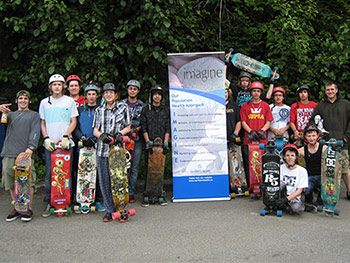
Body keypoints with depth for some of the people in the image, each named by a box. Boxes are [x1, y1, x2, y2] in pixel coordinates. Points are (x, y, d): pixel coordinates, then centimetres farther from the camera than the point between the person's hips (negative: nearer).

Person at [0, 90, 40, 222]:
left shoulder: (33, 115, 16)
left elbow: (35, 132, 1)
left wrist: (31, 147, -15)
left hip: (26, 153, -3)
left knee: (28, 182, -7)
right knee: (11, 183, 4)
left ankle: (29, 209, 1)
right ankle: (16, 208, 15)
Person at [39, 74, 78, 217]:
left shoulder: (70, 101, 7)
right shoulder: (44, 102, 13)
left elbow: (73, 121, 4)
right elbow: (42, 123, 14)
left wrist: (66, 136, -10)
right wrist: (46, 138, -2)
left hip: (65, 142, -1)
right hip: (50, 143, 1)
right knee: (49, 174, 1)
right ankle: (49, 203, 9)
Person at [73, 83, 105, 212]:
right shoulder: (80, 109, 14)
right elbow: (75, 127, 8)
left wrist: (95, 139, -11)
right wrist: (83, 138, -8)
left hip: (97, 147, -1)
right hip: (82, 147, 1)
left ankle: (98, 201, 6)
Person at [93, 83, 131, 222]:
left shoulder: (123, 107, 9)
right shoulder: (99, 110, 15)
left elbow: (128, 127, 10)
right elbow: (95, 131, 11)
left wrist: (120, 133, -10)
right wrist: (102, 135, -11)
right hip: (102, 149, 3)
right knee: (104, 181, 2)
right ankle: (109, 210, 11)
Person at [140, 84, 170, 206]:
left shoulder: (166, 110, 12)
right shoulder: (145, 110, 9)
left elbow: (168, 128, 7)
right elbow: (144, 127, 2)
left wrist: (165, 143, -5)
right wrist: (148, 142, -9)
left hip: (162, 144, 1)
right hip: (150, 144, -1)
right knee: (149, 170, -3)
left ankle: (160, 195, 7)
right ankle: (146, 195, 1)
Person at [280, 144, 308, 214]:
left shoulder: (302, 171, -3)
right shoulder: (281, 168, 5)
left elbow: (299, 190, -6)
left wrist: (287, 198, -18)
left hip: (294, 197, -2)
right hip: (282, 195, 2)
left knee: (297, 209, -34)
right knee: (281, 184, -28)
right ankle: (285, 205, -11)